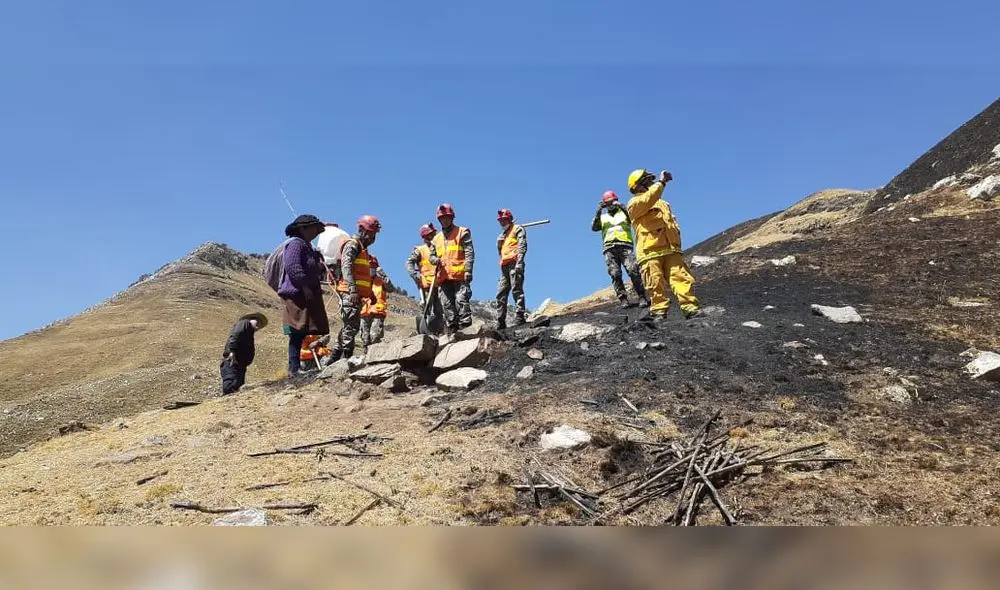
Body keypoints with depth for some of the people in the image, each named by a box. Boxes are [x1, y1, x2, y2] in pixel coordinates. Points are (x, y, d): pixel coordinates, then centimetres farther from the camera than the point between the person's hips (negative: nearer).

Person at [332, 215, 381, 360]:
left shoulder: (363, 248, 27)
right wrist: (353, 289, -29)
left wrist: (371, 293, 26)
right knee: (352, 326, -13)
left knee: (349, 326, 12)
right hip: (350, 292, -10)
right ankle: (347, 357, -14)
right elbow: (346, 267, -18)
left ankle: (334, 358, 17)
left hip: (356, 293, 10)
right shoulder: (352, 244, -4)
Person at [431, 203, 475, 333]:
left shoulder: (462, 232, 8)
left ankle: (465, 326, -14)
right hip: (444, 277, 6)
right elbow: (432, 255, 26)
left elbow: (469, 253, -1)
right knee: (447, 305, 5)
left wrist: (468, 270, -12)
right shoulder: (437, 238, 24)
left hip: (459, 275, -5)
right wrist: (434, 259, 0)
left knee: (461, 301, -14)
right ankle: (450, 331, 9)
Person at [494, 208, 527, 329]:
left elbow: (522, 245, -8)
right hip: (504, 266, 8)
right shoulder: (502, 235, 31)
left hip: (514, 263, -8)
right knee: (501, 294, 3)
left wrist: (519, 262, -21)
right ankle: (500, 322, 4)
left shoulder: (518, 229, 7)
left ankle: (519, 317, -18)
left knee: (516, 290, -15)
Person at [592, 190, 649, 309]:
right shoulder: (602, 217, 24)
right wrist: (598, 211, -2)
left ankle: (642, 297, -13)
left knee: (633, 271, -16)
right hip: (610, 249, 2)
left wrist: (622, 207, -10)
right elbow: (594, 228, 7)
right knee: (615, 274, -9)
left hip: (625, 246, -2)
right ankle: (623, 299, -9)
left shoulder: (624, 213, 21)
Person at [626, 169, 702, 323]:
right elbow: (647, 200, -17)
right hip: (650, 251, -5)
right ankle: (659, 311, -1)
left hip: (671, 249, 5)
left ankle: (690, 308, -12)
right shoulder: (634, 203, 6)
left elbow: (672, 221, 35)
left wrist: (676, 229, 15)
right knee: (656, 283, -7)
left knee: (682, 278, -8)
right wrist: (661, 182, -17)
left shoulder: (662, 203, 29)